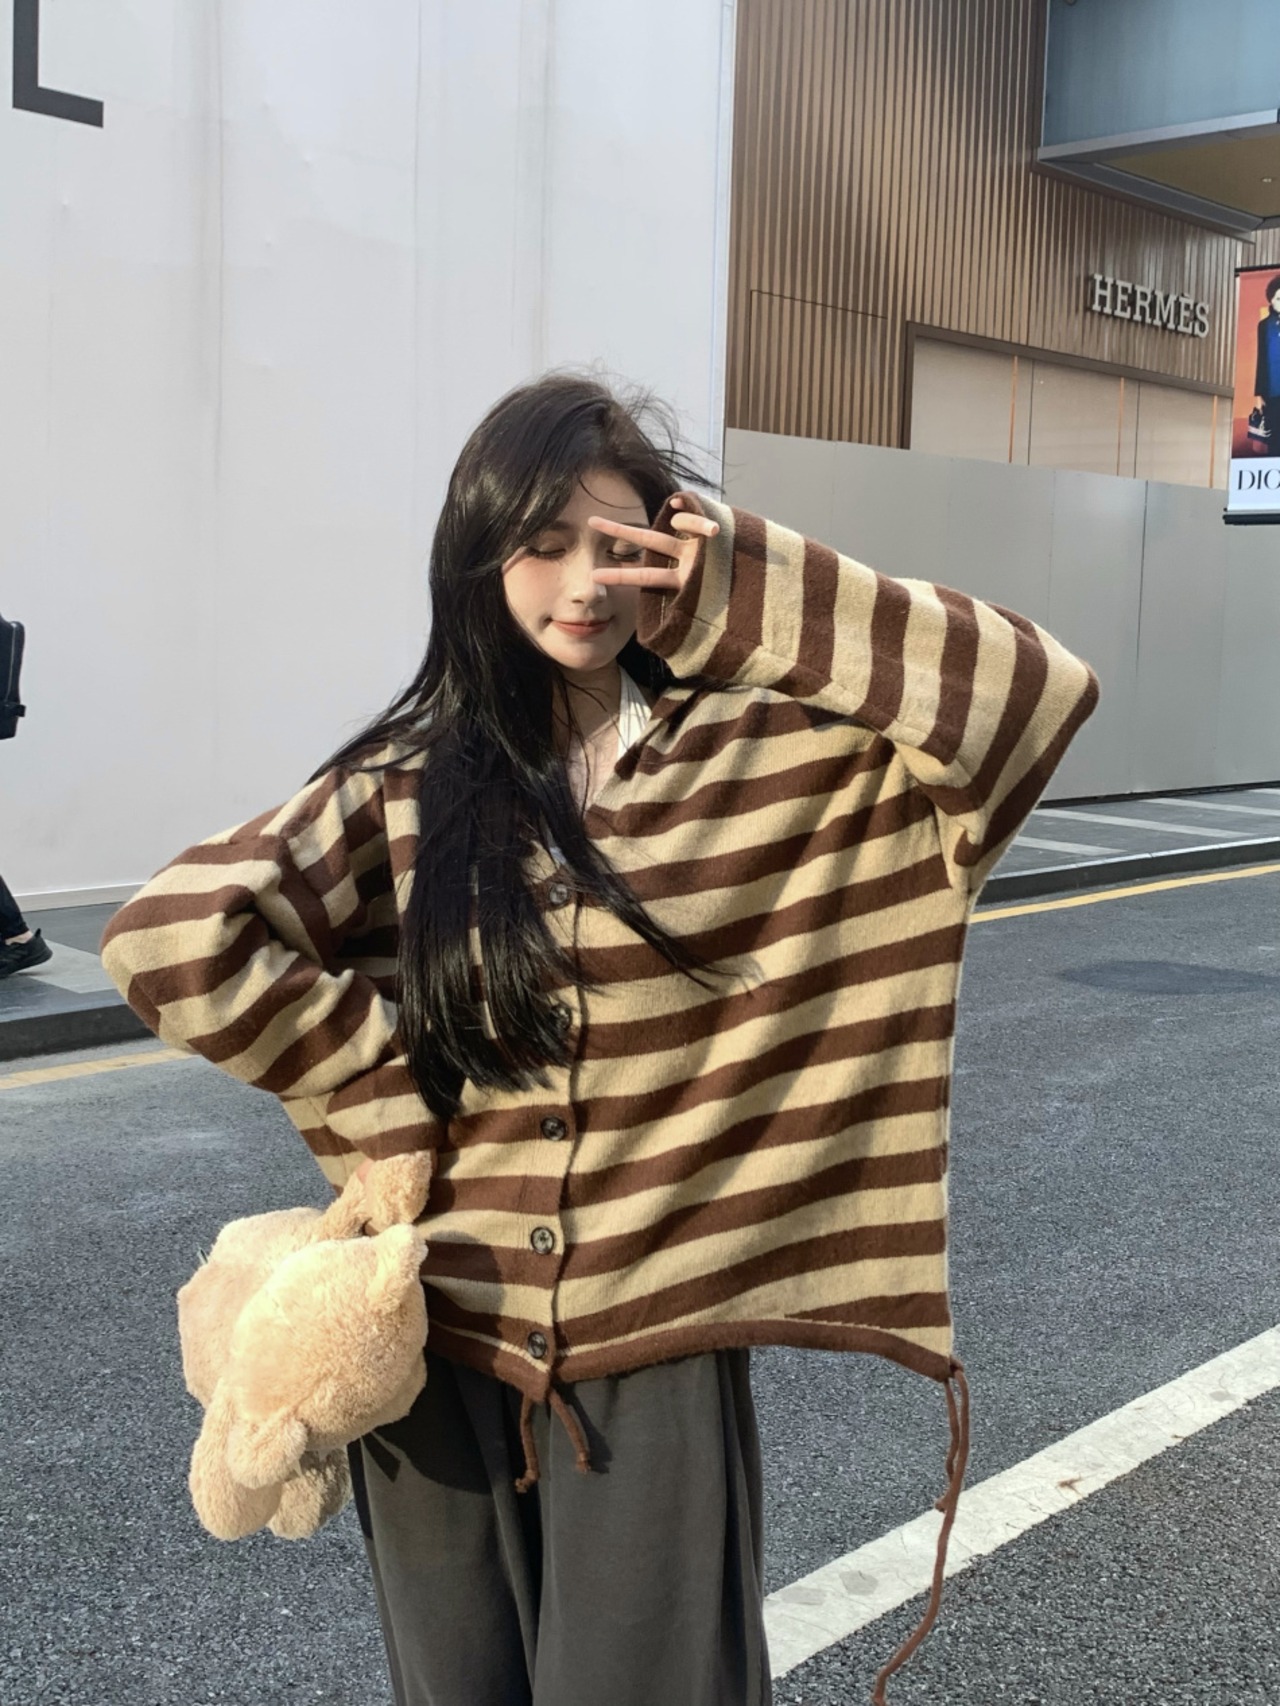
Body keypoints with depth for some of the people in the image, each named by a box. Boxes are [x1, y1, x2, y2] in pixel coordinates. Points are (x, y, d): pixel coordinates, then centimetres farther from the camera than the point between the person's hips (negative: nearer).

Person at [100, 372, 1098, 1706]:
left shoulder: (778, 750, -3)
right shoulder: (406, 785, -1)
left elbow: (1040, 693, -13)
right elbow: (169, 939, -10)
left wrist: (759, 603, -14)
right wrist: (391, 1087, -10)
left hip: (659, 1349, -2)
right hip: (441, 1345, 2)